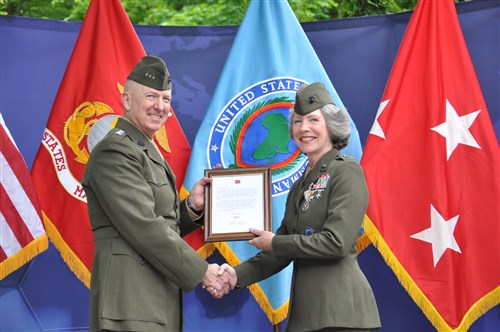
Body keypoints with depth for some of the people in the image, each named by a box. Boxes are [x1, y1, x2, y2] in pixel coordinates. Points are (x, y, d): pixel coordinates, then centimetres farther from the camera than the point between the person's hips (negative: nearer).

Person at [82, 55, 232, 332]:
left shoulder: (148, 153, 20)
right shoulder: (115, 152, -10)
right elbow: (144, 228, -18)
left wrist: (191, 207, 1)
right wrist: (201, 272, -14)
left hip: (158, 298, 9)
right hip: (131, 300, -9)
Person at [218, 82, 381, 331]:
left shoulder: (346, 171, -6)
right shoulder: (301, 185, 17)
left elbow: (337, 241, -16)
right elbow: (282, 252, 16)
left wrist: (273, 242, -7)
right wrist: (238, 275, 0)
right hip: (305, 311, 7)